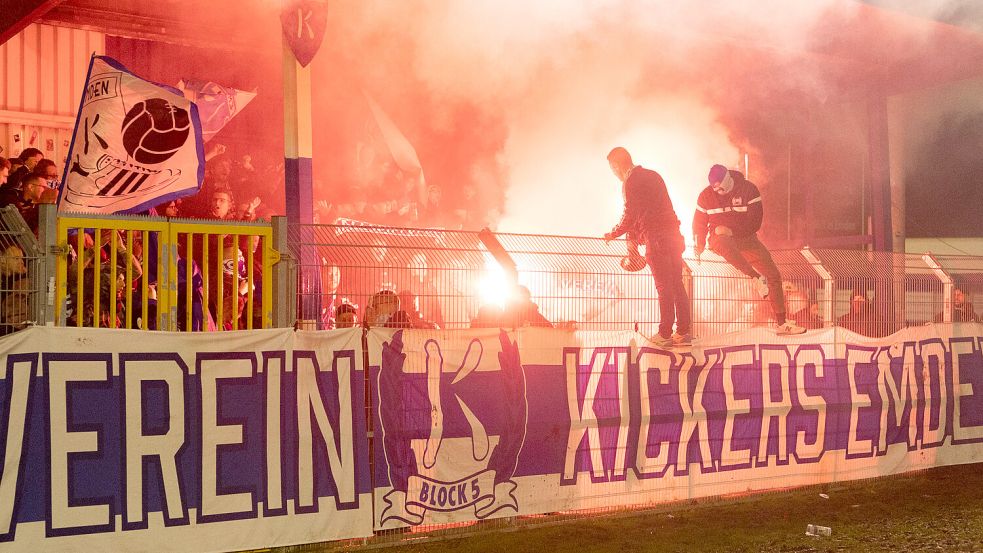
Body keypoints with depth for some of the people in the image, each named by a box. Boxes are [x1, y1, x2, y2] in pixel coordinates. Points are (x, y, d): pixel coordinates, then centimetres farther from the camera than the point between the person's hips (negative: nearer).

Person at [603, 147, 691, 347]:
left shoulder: (631, 182, -7)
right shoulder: (652, 175, 20)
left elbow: (630, 214, -11)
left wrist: (614, 233, 5)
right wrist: (633, 232, 28)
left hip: (656, 240, -8)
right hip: (673, 235, 8)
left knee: (664, 287, -5)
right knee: (676, 285, 9)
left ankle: (665, 335, -1)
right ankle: (683, 332, 11)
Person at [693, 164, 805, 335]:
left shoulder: (748, 189, -10)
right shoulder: (706, 196, -3)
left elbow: (755, 222, -14)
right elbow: (699, 223, 8)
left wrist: (732, 230, -23)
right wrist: (700, 245, -2)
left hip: (746, 238, 1)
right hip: (720, 237, -1)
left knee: (774, 275, -7)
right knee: (724, 243, -42)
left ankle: (781, 324, 2)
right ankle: (756, 277, -38)